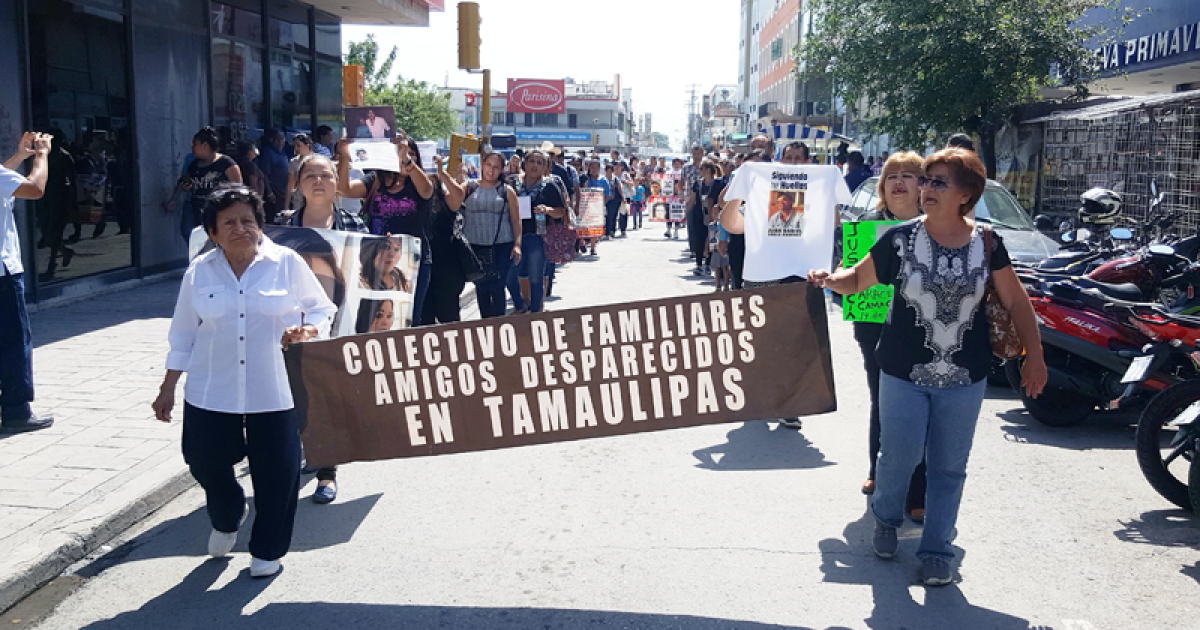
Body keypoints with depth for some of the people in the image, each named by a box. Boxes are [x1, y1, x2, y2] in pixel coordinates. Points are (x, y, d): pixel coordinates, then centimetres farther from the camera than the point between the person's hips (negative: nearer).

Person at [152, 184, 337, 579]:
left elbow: (322, 309, 5)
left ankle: (268, 550, 24)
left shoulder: (287, 264, -2)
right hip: (211, 393, 2)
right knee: (206, 463, 6)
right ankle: (225, 521, 39)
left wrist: (305, 331, -17)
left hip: (274, 393, -2)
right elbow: (183, 336, 11)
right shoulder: (200, 272, 4)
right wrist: (168, 389, 11)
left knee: (276, 472, 2)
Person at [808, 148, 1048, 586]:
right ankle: (886, 519, 33)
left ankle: (937, 550, 22)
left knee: (949, 467, 8)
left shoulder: (986, 243, -2)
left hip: (964, 379, 1)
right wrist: (829, 279, -18)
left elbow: (1016, 301, 6)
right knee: (899, 456, 2)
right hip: (904, 373, -1)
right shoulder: (900, 239, -4)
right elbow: (857, 279, 3)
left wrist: (1034, 357, 6)